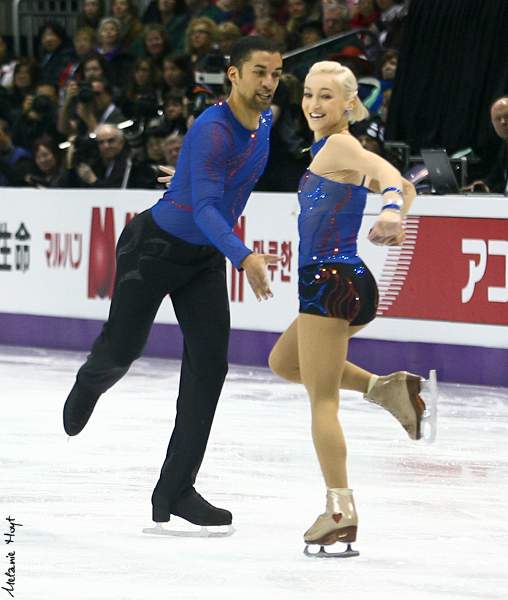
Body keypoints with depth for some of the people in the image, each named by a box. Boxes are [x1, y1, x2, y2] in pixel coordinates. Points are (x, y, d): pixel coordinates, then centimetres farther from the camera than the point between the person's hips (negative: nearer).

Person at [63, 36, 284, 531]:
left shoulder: (263, 122, -1)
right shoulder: (213, 131, -28)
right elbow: (204, 208, -38)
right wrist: (242, 257, -53)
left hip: (206, 258, 7)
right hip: (154, 246, -7)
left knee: (209, 364, -7)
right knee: (122, 350, 9)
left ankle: (175, 491, -4)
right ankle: (89, 384, 50)